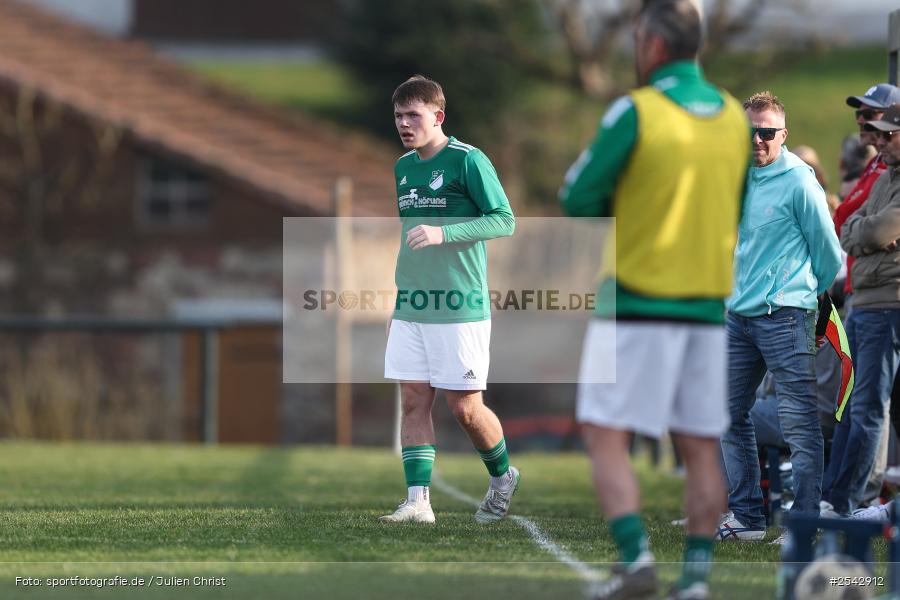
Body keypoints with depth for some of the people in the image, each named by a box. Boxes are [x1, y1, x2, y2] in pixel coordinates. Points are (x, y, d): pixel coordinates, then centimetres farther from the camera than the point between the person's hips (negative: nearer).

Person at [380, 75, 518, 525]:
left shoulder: (468, 161, -9)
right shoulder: (403, 167, 13)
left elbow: (504, 221, -12)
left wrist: (444, 233, -24)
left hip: (460, 307, -6)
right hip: (410, 309, 6)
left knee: (464, 407, -1)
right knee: (413, 400, -1)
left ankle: (503, 476, 23)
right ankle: (418, 500, -1)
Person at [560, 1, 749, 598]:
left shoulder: (636, 111, -11)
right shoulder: (735, 116, 6)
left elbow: (579, 198, -8)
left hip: (636, 303, -5)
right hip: (708, 303, 5)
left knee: (606, 436, 0)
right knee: (701, 447, 8)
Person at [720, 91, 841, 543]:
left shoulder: (799, 182, -9)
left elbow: (827, 249, -2)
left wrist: (818, 291, 8)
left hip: (785, 315, -8)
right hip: (739, 316, 8)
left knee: (798, 422, -6)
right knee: (731, 417, 10)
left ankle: (806, 524, -5)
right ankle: (746, 517, 19)